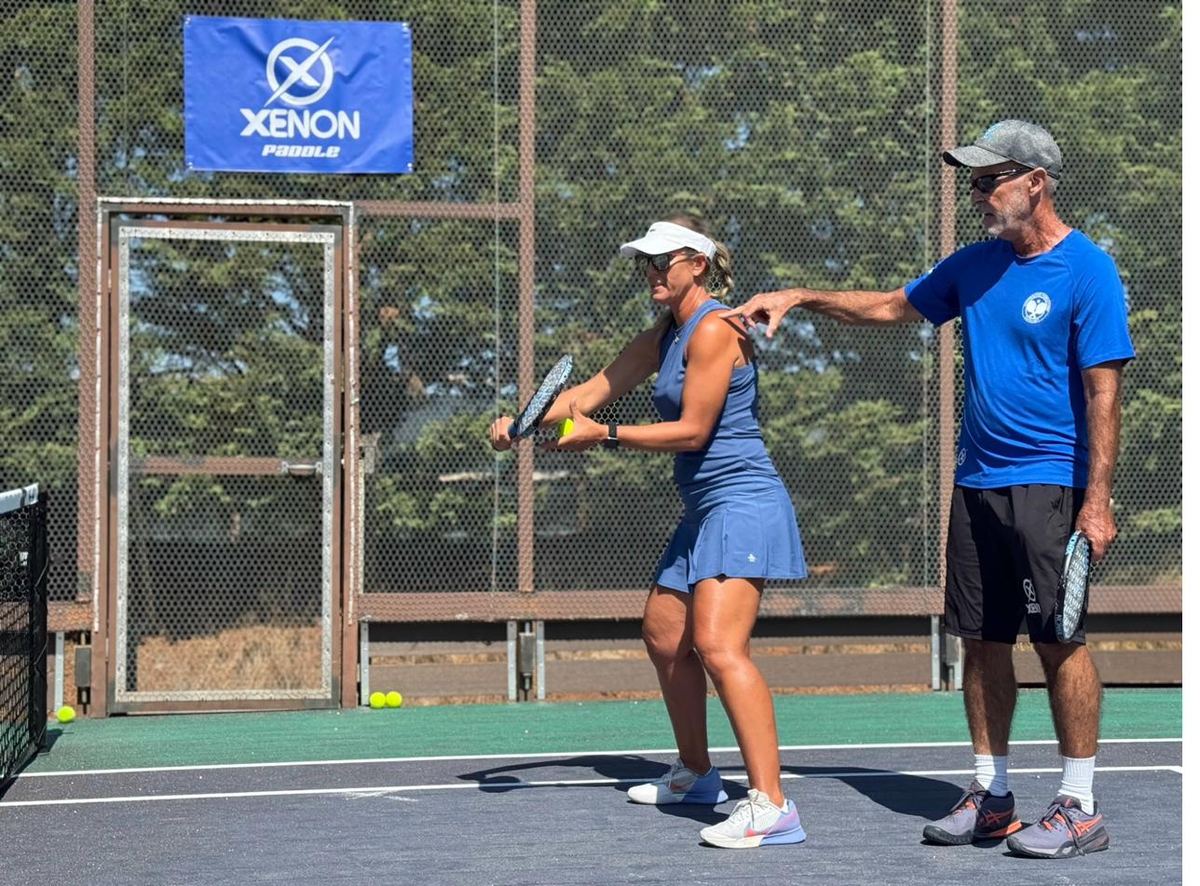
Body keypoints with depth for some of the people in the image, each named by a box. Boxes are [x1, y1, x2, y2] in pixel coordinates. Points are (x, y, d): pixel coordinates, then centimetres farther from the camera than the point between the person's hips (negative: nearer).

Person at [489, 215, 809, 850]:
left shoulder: (713, 329, -14)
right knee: (664, 638, 19)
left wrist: (604, 436, -13)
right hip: (704, 510, 11)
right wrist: (521, 421, 1)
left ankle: (771, 805, -27)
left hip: (741, 504, -11)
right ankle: (695, 775, 36)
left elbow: (692, 430, -17)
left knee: (717, 645, -23)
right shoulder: (664, 335, 15)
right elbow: (591, 391, 16)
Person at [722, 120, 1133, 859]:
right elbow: (892, 306, 25)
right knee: (983, 640, 9)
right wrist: (801, 298, 16)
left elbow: (1104, 390, -13)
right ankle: (991, 795, 18)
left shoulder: (1087, 271, -9)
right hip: (977, 483, 7)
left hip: (1048, 484, -7)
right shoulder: (978, 265, 12)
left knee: (1061, 640, -7)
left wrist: (1098, 500, -18)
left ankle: (1080, 808, 0)